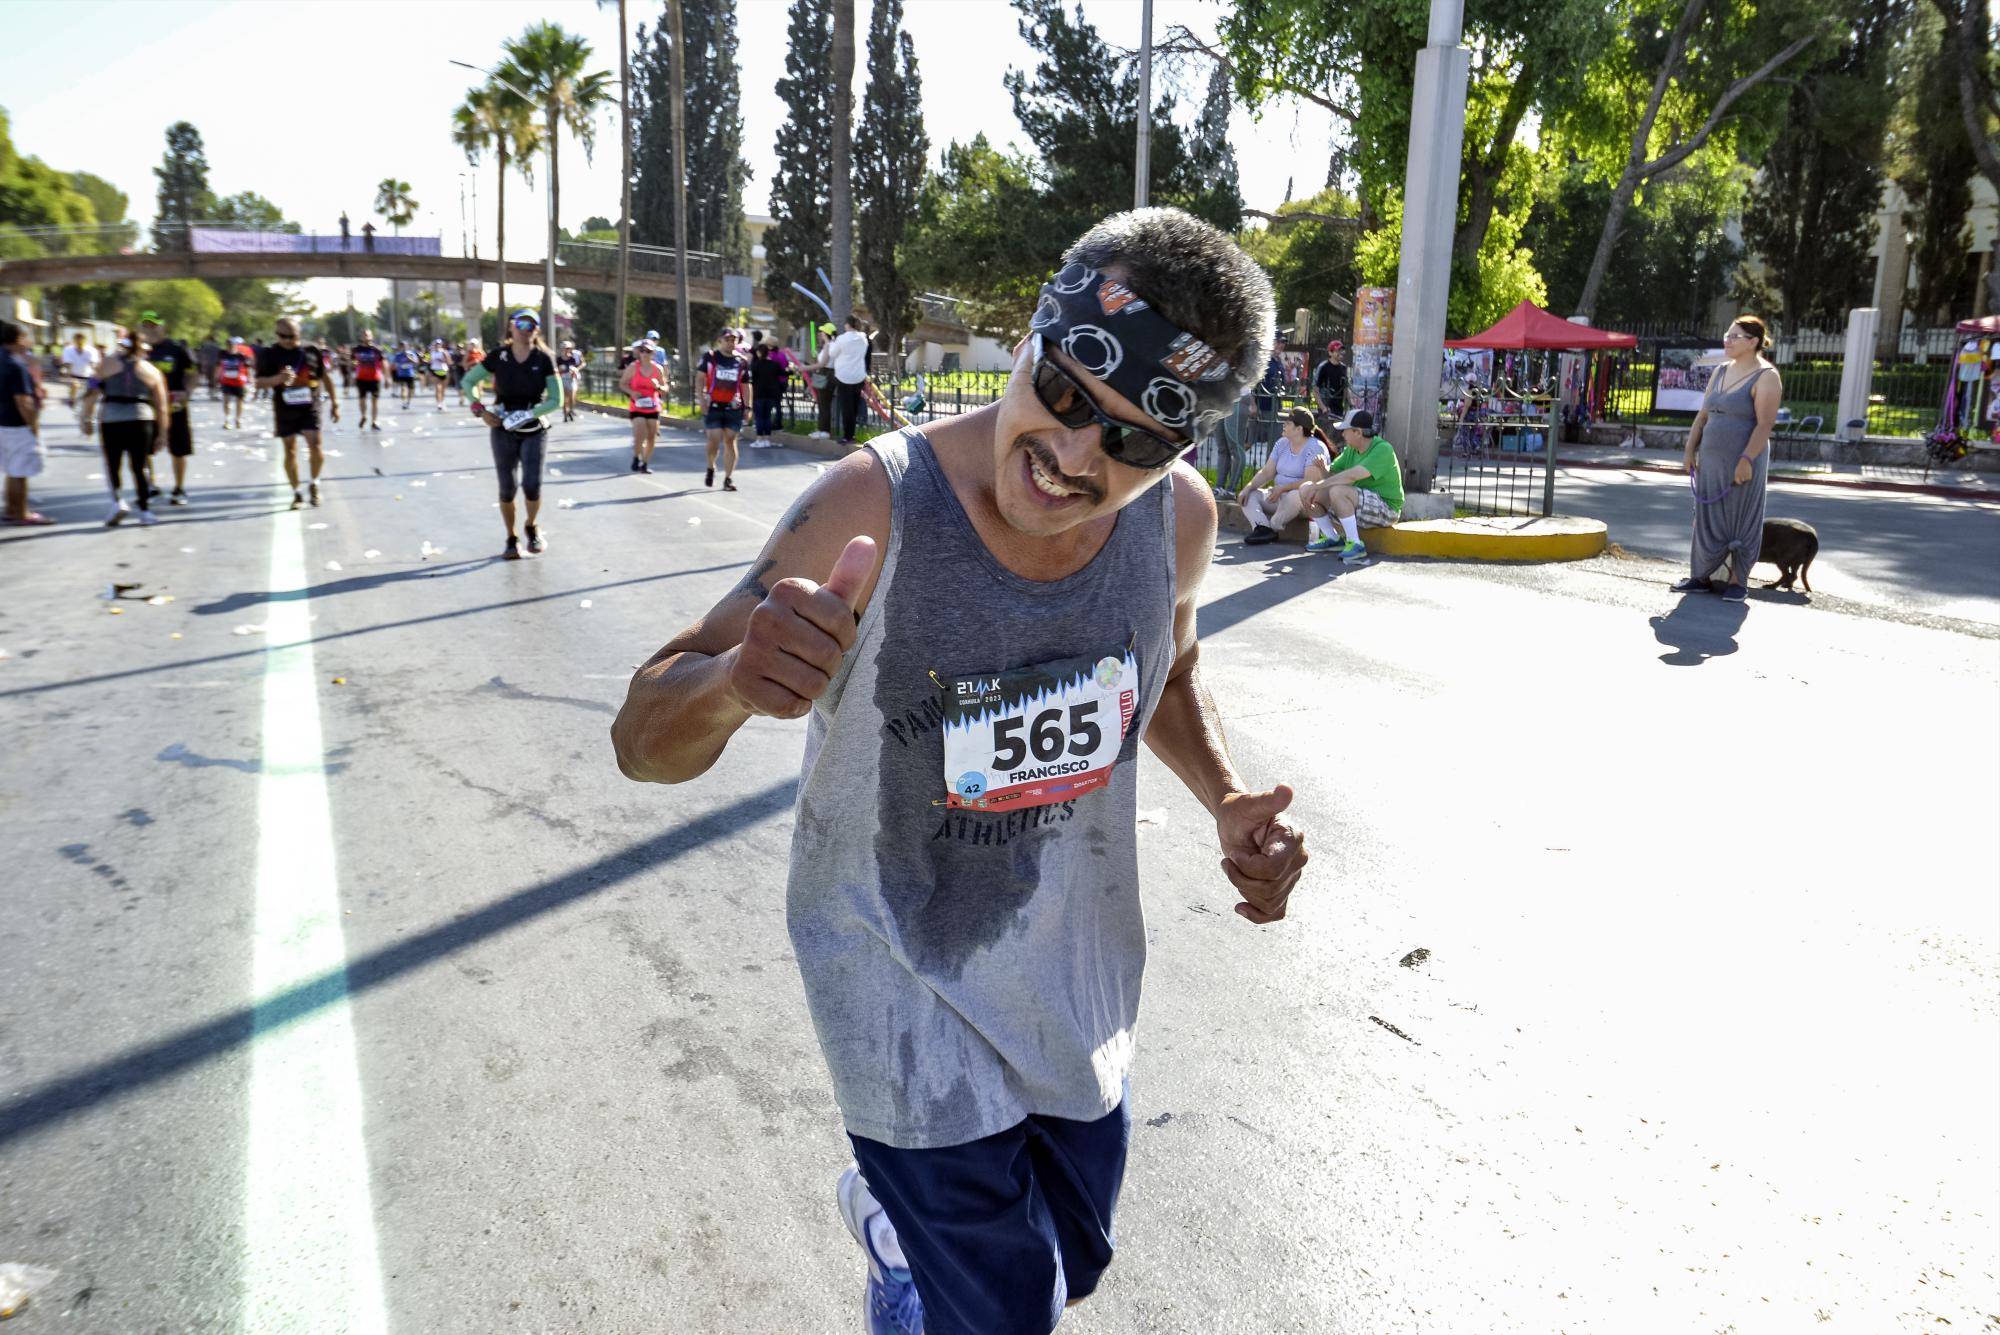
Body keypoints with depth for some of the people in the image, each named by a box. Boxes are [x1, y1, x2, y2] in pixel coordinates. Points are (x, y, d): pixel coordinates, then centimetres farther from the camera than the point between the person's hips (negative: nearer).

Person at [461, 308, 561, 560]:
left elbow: (556, 400, -7)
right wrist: (480, 410, -7)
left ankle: (532, 527, 16)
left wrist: (528, 414, -19)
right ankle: (511, 539, 21)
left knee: (532, 484, -14)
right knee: (507, 488, 3)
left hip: (535, 430, -1)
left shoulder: (544, 359, -6)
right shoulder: (498, 356, -3)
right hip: (503, 430, 1)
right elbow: (468, 381, 7)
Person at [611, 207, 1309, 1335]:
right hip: (907, 985, -4)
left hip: (1078, 977, 5)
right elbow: (646, 744, -21)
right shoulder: (872, 510, -26)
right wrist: (732, 681, -44)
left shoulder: (1179, 515, -13)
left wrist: (1228, 800, -9)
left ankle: (892, 1211, 57)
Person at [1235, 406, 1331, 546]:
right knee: (1248, 495, -6)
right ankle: (1262, 527, -32)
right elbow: (1266, 472, 6)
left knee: (1294, 496, -41)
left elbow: (1310, 482, -23)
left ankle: (1274, 527, -18)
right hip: (1279, 495, 8)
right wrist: (1248, 488, -9)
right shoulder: (1282, 443, 10)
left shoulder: (1315, 448, -14)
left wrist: (1282, 488, -27)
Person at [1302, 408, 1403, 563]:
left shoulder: (1383, 449, -19)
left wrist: (1317, 487, -27)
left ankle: (1355, 545, -25)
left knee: (1337, 491, -34)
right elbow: (1332, 472, 9)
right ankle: (1332, 539, 10)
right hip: (1359, 505, 9)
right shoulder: (1351, 450, 8)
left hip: (1385, 508, -9)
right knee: (1308, 492, -1)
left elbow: (1352, 475, -30)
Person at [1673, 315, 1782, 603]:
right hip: (1711, 460, 6)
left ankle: (1737, 581, 10)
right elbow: (1703, 415, 16)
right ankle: (1701, 576, 16)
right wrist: (1690, 450, 8)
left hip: (1744, 462, -6)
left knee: (1741, 521, 1)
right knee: (1707, 519, 8)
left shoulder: (1765, 376, -8)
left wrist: (1746, 459, -24)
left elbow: (1766, 423, -16)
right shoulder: (1721, 372, 14)